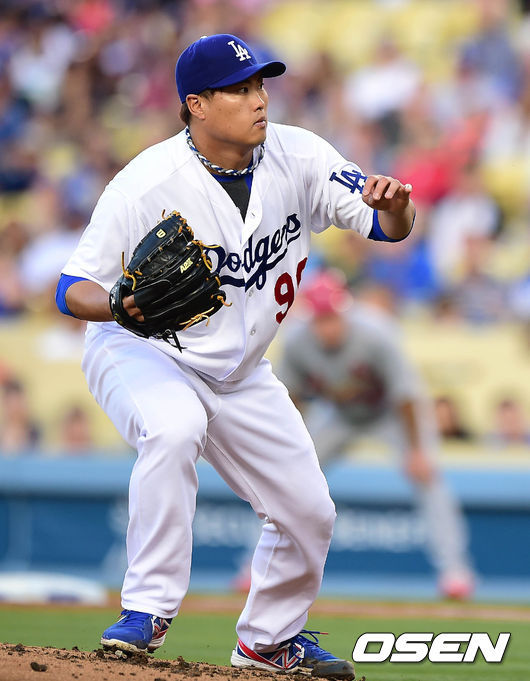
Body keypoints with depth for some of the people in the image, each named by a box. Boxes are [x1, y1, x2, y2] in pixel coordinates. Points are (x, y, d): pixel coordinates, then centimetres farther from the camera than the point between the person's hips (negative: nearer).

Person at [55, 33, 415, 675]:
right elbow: (73, 290, -22)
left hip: (240, 374, 6)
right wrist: (122, 304, -44)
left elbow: (392, 227, -13)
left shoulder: (297, 158, -12)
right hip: (141, 355, -5)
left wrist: (393, 204, -37)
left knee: (309, 512, 7)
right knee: (174, 428, -39)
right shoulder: (146, 184, -26)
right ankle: (147, 610, -30)